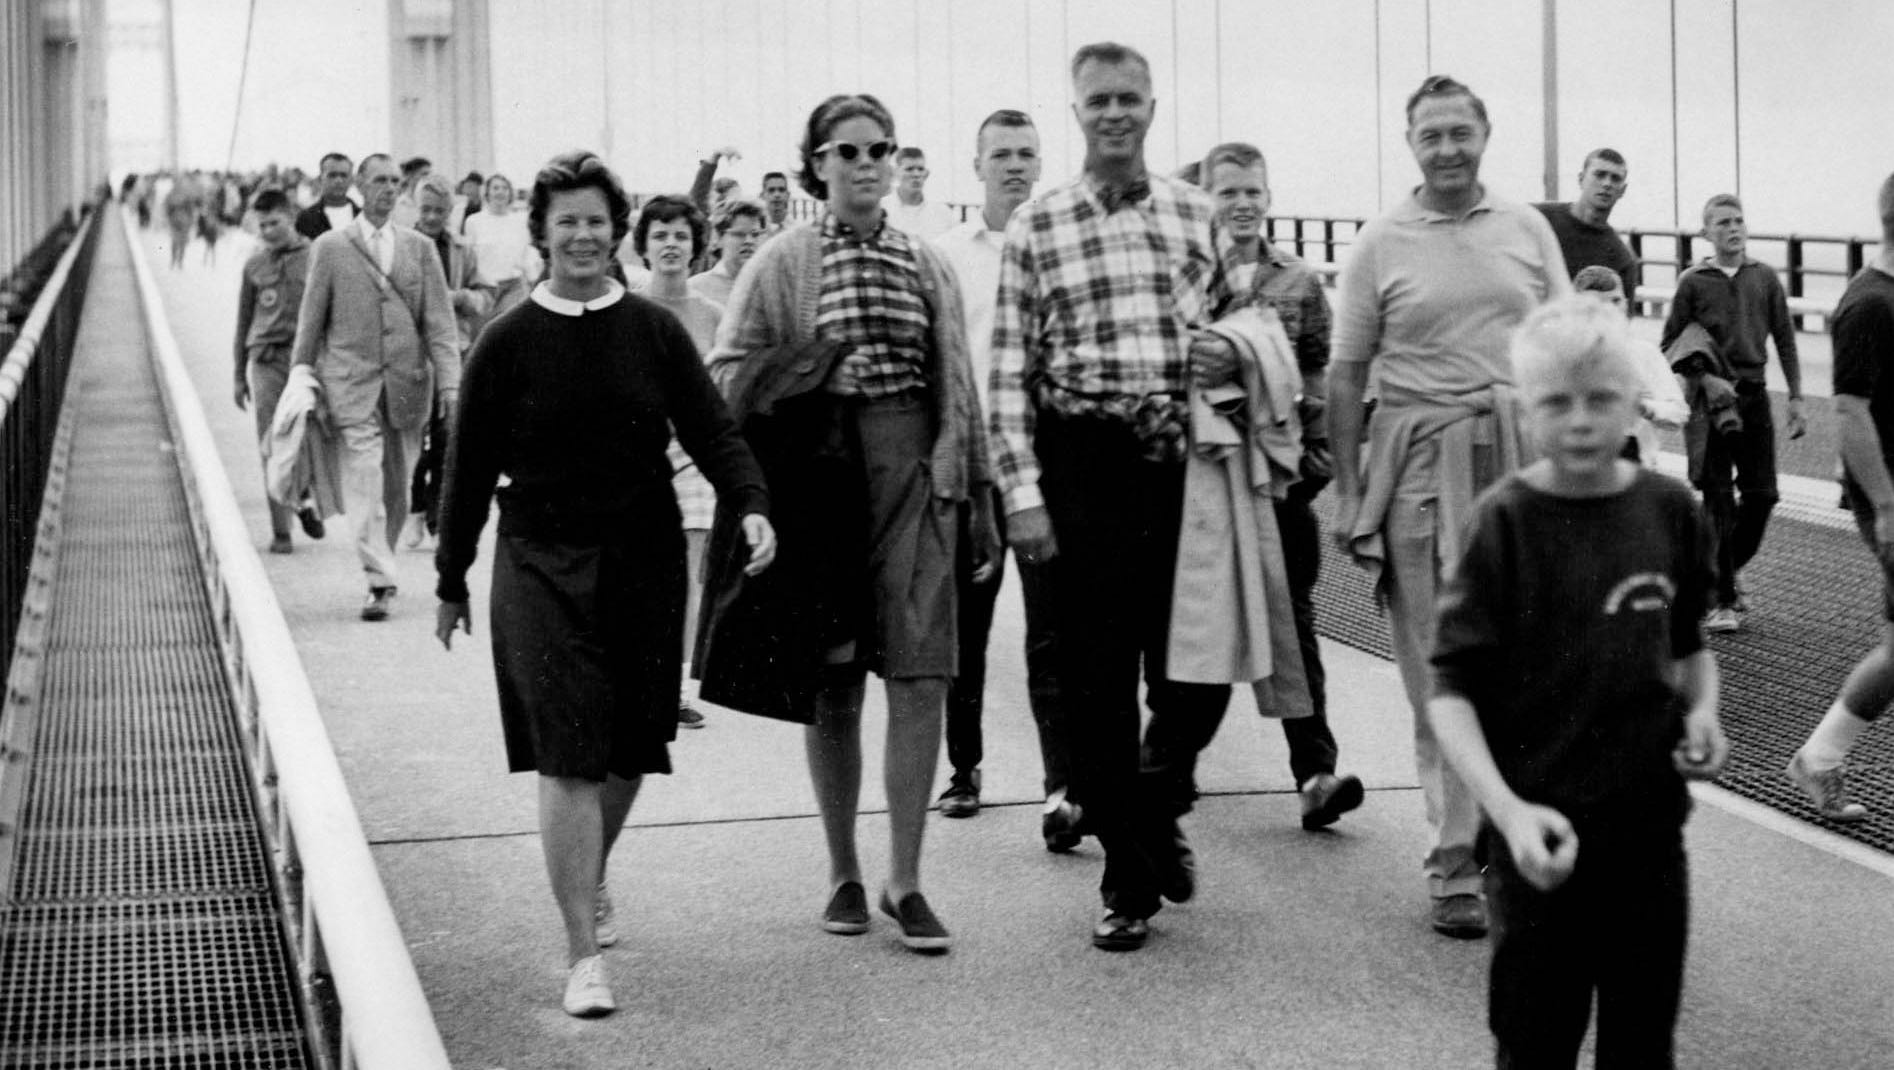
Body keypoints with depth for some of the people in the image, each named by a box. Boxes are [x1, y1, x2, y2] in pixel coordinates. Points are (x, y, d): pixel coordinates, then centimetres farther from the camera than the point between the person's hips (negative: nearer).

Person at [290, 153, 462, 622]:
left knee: (397, 483, 9)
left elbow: (440, 320, 4)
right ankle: (380, 581, -15)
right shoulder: (330, 248, 3)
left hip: (408, 380, 3)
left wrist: (450, 383, -4)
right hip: (351, 381, -3)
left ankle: (381, 560, 26)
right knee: (364, 478, -12)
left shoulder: (419, 248, 8)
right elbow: (311, 320, 7)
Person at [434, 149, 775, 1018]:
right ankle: (583, 956, -7)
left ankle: (592, 881, 42)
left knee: (629, 751, 12)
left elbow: (712, 432, 1)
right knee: (567, 758, -10)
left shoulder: (655, 333, 3)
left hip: (644, 562, 3)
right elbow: (470, 466, 5)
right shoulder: (508, 342, -1)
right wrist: (451, 583, 9)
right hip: (543, 568, -2)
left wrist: (752, 506, -18)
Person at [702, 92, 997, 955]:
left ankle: (904, 879, 2)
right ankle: (843, 872, 21)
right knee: (832, 685, 7)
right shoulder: (782, 262, 1)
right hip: (818, 479, -1)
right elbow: (728, 374, 1)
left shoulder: (927, 267, 9)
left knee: (920, 679, -6)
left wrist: (978, 496, 10)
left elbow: (958, 385, 11)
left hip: (914, 476, 1)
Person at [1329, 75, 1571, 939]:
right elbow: (1346, 373, 4)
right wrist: (1347, 491, -1)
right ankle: (1456, 861, 6)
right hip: (1421, 465, -2)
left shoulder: (1528, 229, 8)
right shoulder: (1381, 244, 1)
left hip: (1523, 455, 2)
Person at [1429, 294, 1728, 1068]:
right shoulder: (1506, 521, -12)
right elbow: (1450, 688, -13)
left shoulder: (1669, 509, 0)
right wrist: (1508, 811, -25)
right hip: (1543, 833, -4)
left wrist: (1701, 712, -4)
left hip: (1650, 822, 4)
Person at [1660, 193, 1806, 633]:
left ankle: (1732, 568, 28)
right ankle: (1722, 600, 4)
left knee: (1761, 495, 2)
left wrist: (1795, 399, 6)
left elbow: (1785, 340, 10)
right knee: (1718, 501, -2)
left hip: (1754, 397, 3)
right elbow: (1669, 345, 4)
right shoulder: (1693, 282, -1)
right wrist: (1698, 376, -13)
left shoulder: (1764, 277, 6)